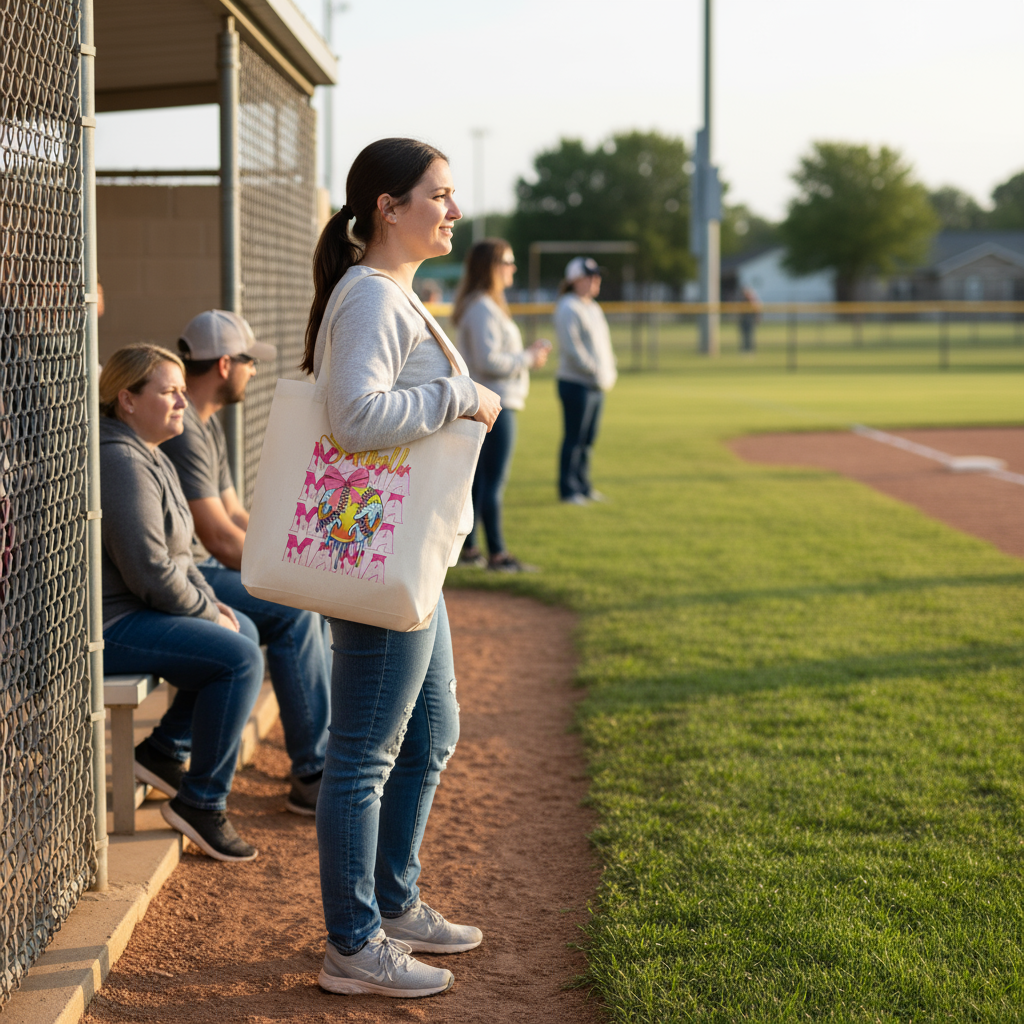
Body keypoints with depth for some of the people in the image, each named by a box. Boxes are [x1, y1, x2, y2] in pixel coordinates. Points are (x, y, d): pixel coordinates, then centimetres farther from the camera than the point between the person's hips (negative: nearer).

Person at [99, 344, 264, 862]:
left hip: (128, 608, 11)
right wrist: (210, 612, -11)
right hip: (102, 627, -11)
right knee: (239, 658, -19)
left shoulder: (148, 456, 14)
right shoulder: (121, 464, -22)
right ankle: (201, 803, -10)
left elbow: (174, 552, 21)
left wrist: (211, 602, 6)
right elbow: (151, 573, -25)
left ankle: (165, 749, 23)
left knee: (243, 631, 19)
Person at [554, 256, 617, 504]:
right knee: (575, 438, -5)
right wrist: (595, 372, -17)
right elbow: (572, 347, -19)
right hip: (576, 383, -9)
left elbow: (603, 343, 23)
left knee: (588, 439, 13)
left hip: (596, 385, 9)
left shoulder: (594, 308, 18)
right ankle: (568, 490, 0)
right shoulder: (568, 308, -11)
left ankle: (583, 486, 20)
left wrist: (609, 371, 9)